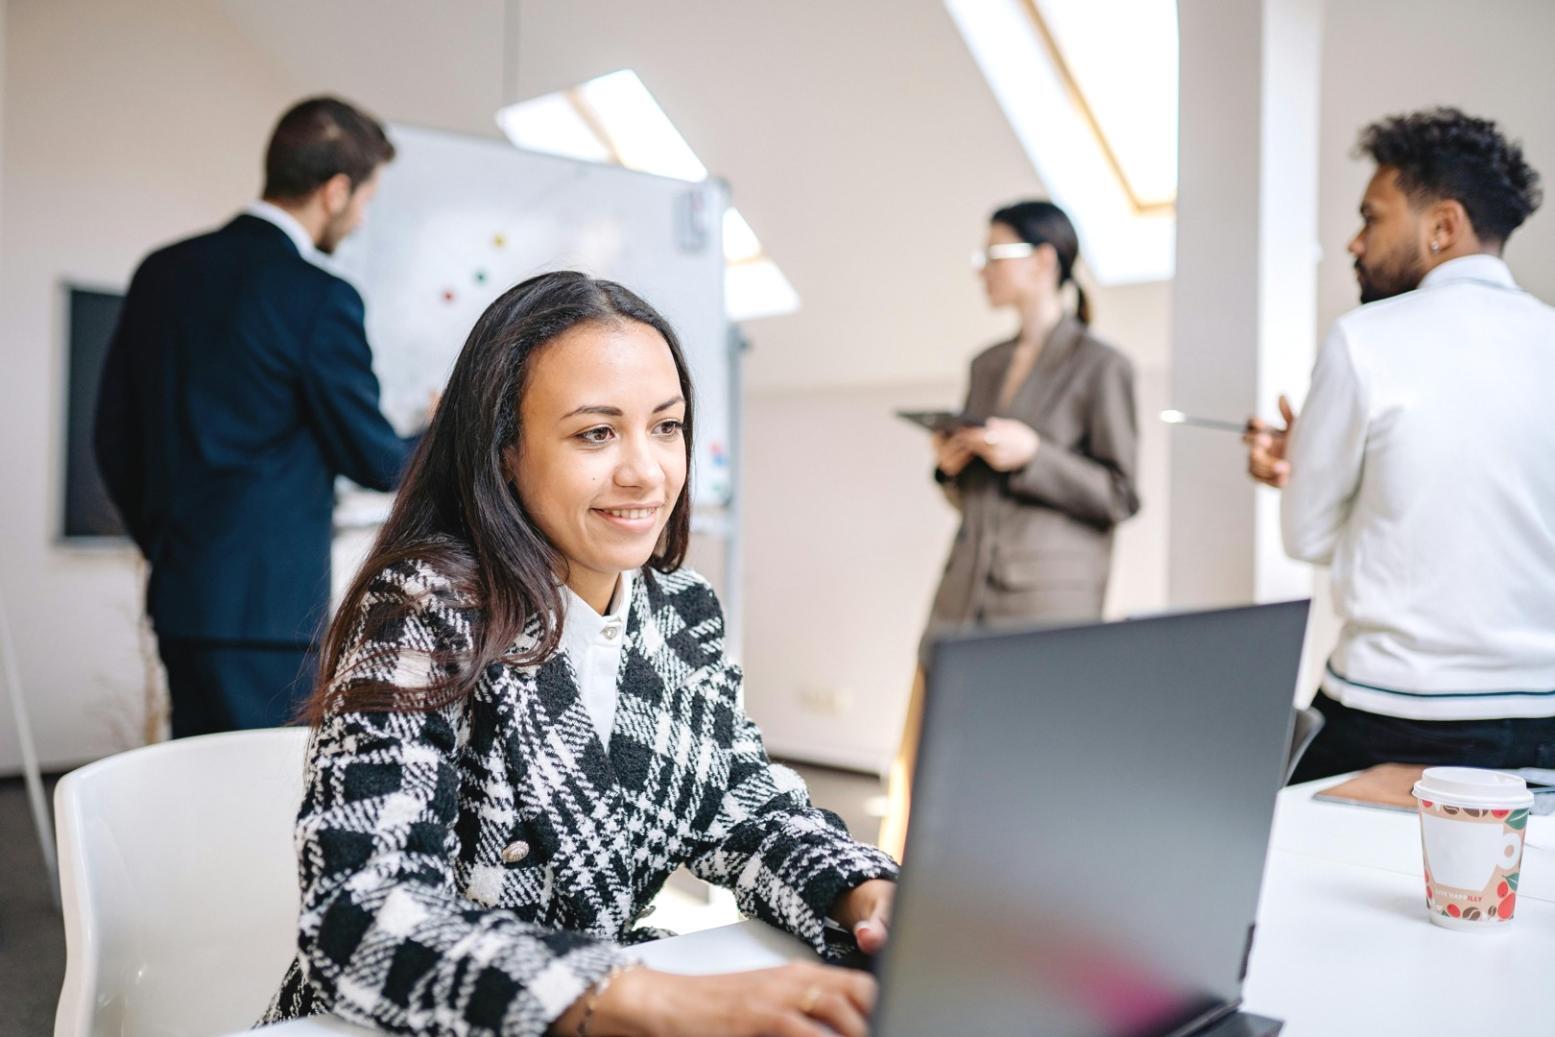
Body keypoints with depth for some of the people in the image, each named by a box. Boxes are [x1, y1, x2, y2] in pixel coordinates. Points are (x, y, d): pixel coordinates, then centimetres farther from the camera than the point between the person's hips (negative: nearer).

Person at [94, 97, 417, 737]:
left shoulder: (162, 270, 7)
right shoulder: (320, 300, -15)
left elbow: (115, 440, 12)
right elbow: (373, 461, -7)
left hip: (177, 597, 8)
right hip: (269, 605, -8)